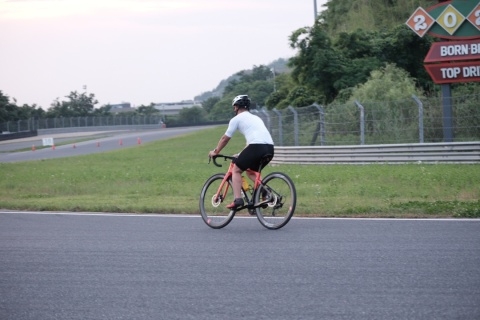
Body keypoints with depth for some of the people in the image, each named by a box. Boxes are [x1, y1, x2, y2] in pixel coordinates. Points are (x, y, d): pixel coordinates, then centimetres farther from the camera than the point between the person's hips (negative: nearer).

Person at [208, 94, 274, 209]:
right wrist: (242, 155, 48)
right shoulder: (256, 118, 31)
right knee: (251, 171, 26)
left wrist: (215, 152, 28)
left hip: (256, 147, -7)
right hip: (270, 148, 7)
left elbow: (225, 138, 14)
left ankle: (237, 199, -5)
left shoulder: (236, 119, 10)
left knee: (236, 170, 10)